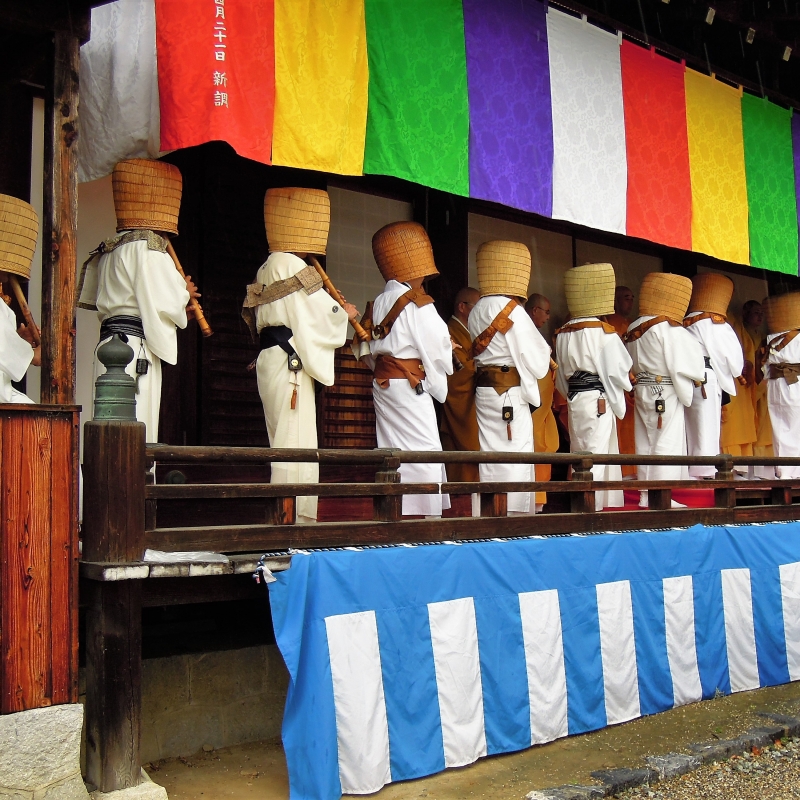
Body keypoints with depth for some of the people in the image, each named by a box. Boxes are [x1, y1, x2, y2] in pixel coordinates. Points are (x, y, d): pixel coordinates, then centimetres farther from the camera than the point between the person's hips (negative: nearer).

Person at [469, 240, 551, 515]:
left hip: (484, 390, 8)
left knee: (491, 461, 11)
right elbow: (537, 365, -13)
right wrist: (544, 350, 8)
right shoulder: (513, 311, -13)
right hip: (511, 395, -8)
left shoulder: (478, 311, 10)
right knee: (515, 463, -3)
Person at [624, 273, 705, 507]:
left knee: (645, 444, 13)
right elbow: (686, 365, -14)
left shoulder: (633, 329, 6)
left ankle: (645, 494, 20)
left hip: (642, 391, 8)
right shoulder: (670, 329, -17)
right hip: (667, 393, -8)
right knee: (667, 445, -3)